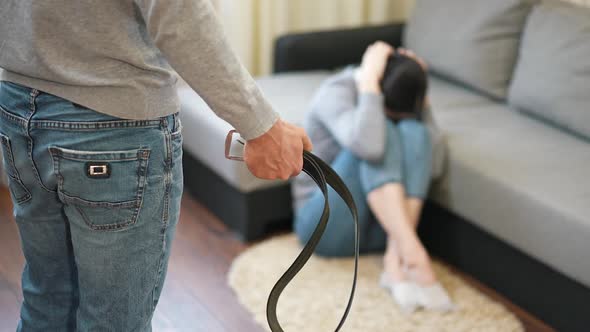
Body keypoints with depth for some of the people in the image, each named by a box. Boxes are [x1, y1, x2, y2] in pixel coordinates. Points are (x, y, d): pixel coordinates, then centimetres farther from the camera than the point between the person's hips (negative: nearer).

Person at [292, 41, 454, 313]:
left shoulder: (401, 104, -1)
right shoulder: (336, 93, -18)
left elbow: (433, 165, -11)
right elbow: (368, 146, -39)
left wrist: (422, 101, -14)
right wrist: (368, 79, -29)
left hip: (380, 227, 5)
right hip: (328, 225, -5)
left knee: (413, 132, -22)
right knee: (380, 137, -28)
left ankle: (395, 261, -29)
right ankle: (413, 255, -37)